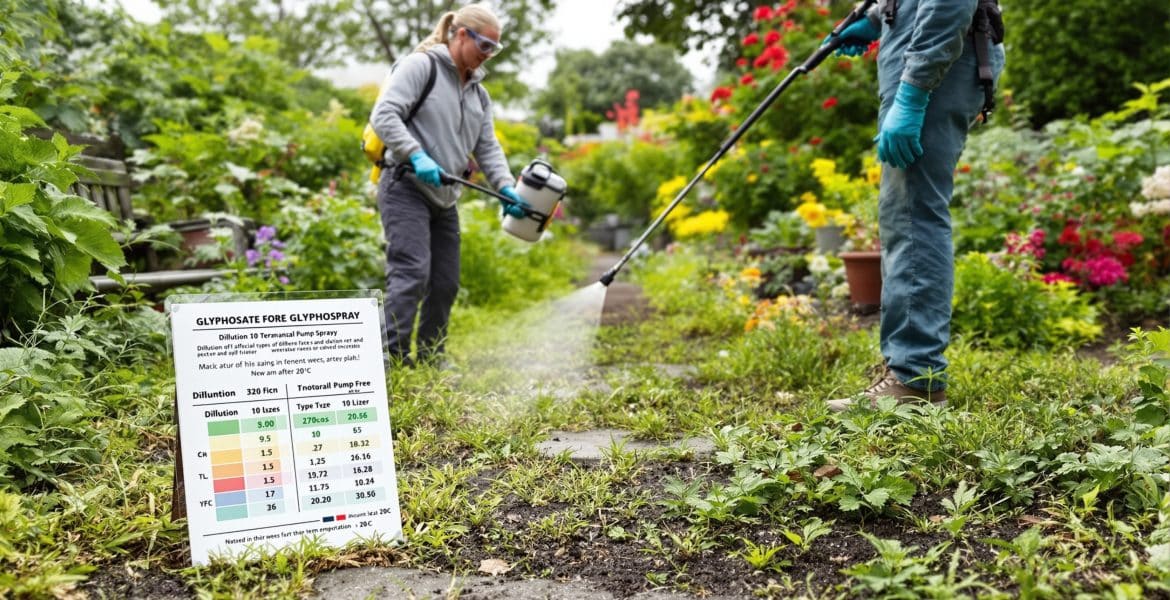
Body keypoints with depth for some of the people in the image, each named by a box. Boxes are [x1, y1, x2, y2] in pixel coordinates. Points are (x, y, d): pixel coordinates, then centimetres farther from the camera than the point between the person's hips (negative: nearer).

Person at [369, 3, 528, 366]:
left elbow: (487, 147, 14)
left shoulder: (478, 93, 19)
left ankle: (430, 363, 19)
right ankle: (391, 359, -16)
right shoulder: (420, 65, -5)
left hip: (444, 199, 8)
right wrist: (417, 156, -27)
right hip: (406, 189, -8)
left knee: (445, 283, 8)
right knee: (412, 273, -19)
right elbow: (383, 115, -15)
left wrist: (506, 187, -3)